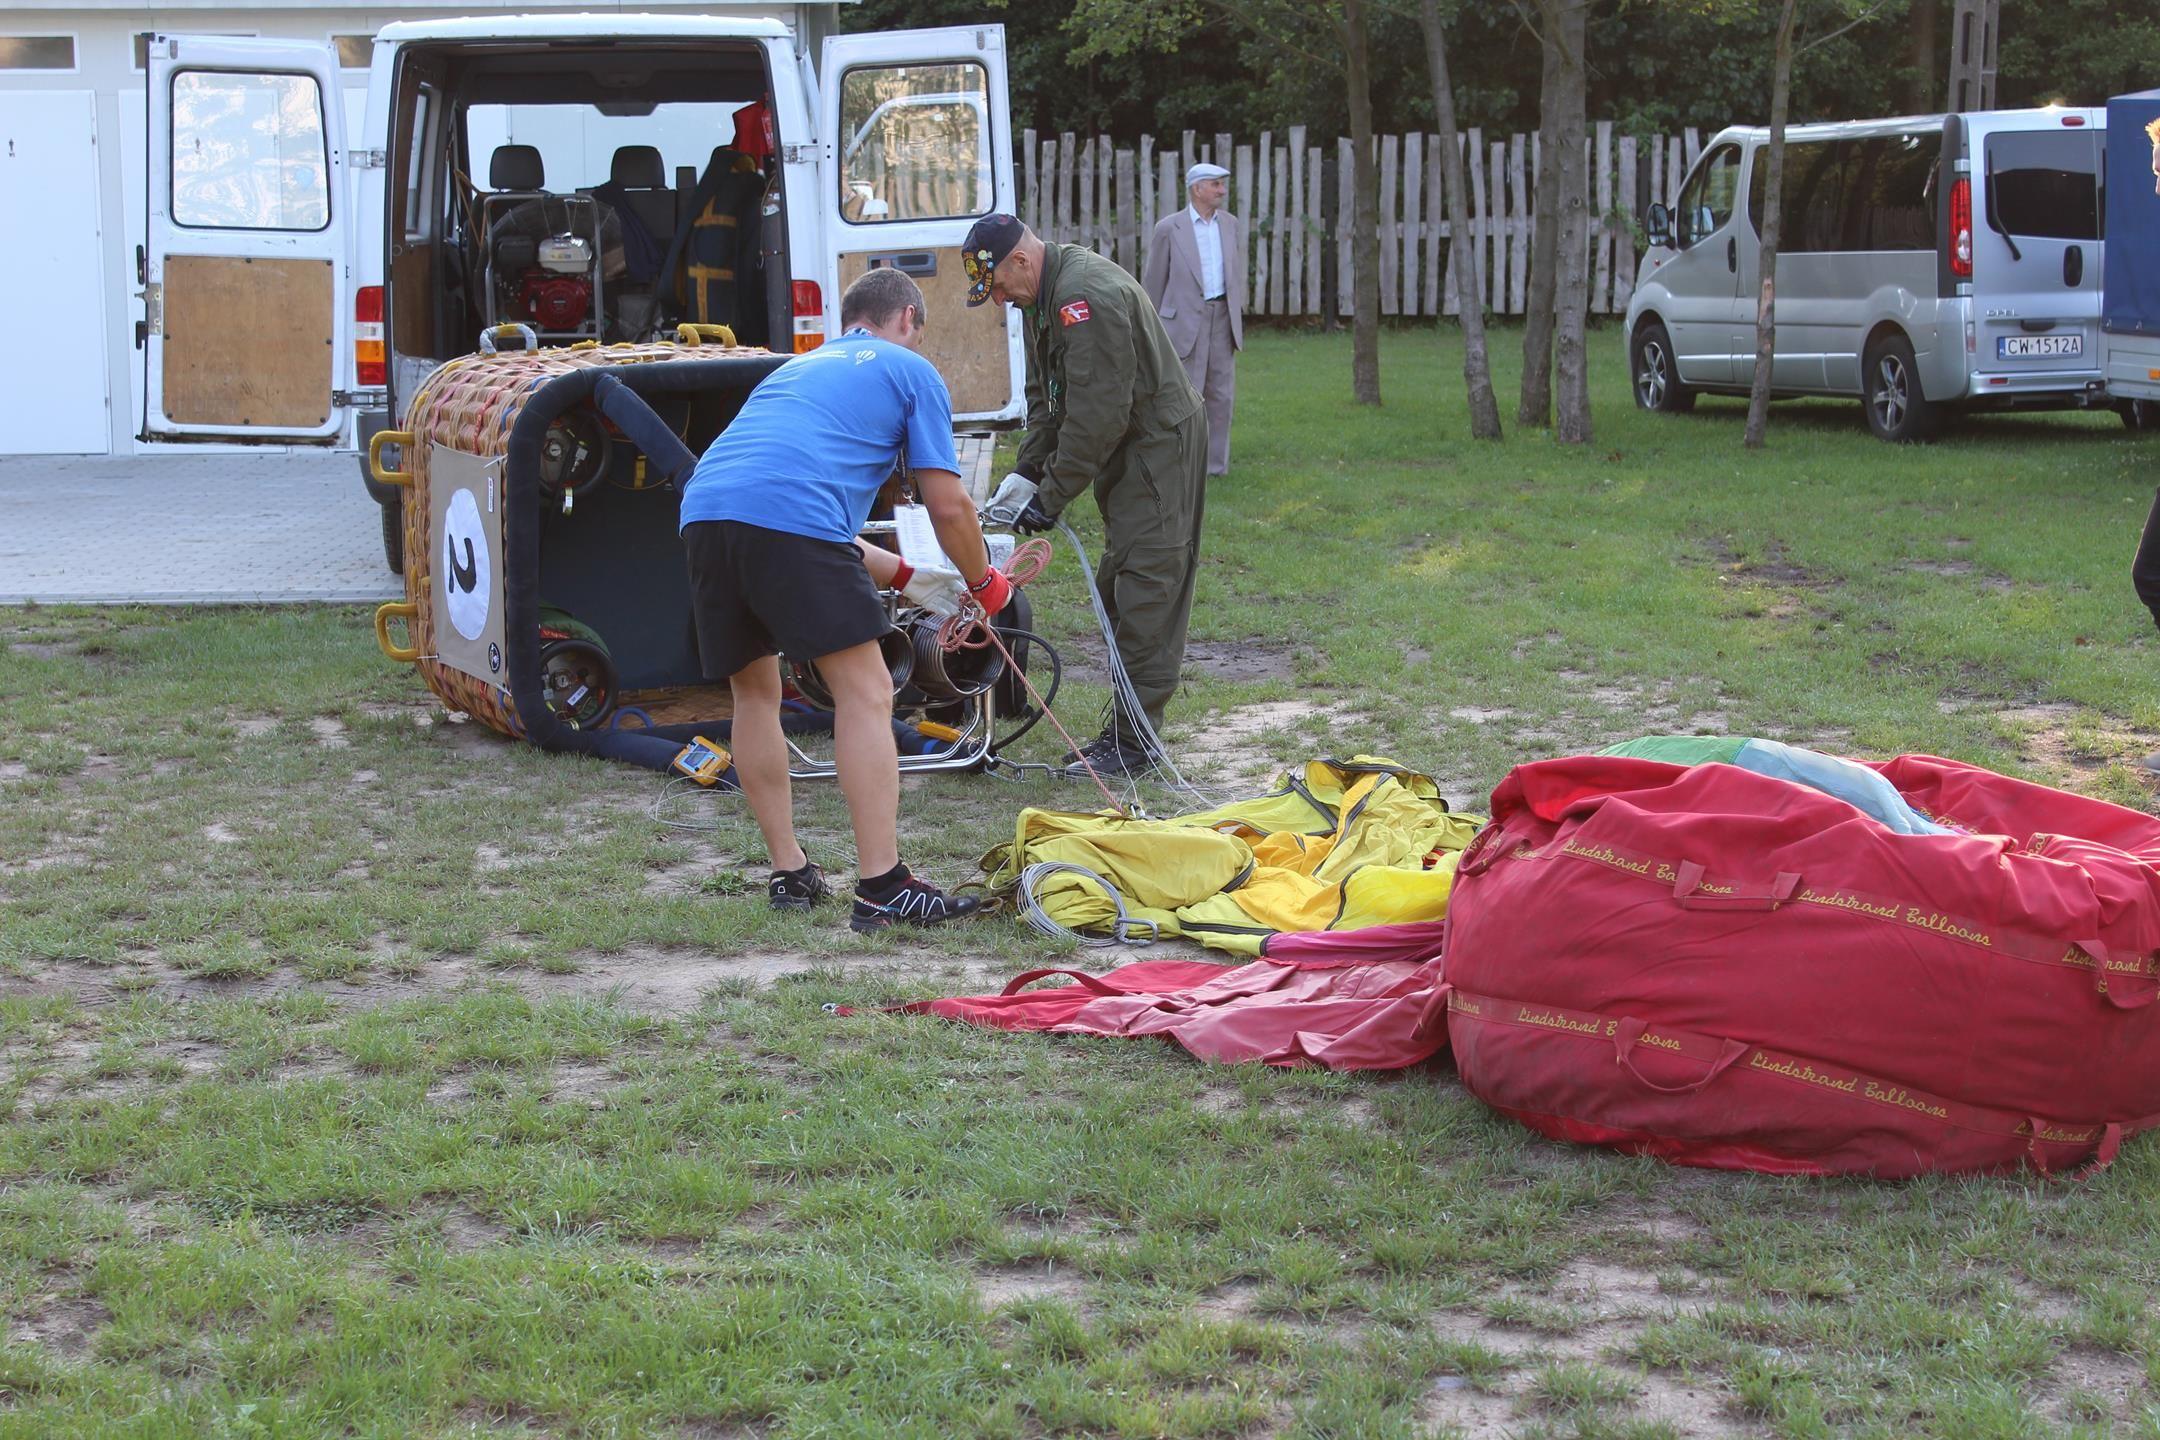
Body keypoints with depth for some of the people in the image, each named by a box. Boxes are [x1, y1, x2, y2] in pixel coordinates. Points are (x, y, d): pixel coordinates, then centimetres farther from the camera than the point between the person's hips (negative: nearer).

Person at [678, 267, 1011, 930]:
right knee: (866, 692, -2)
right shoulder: (910, 371, 19)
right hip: (790, 521, -7)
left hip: (704, 511, 7)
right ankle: (881, 888, -7)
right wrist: (984, 583, 31)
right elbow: (948, 507, 13)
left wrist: (902, 576, 43)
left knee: (754, 692, 21)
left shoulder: (797, 368, 37)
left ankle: (789, 874, 24)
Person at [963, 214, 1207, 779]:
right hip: (1125, 450, 11)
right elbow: (1046, 397, 17)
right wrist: (1026, 469, 5)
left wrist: (1052, 495, -22)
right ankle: (1127, 727, 17)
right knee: (1117, 589, 11)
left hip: (1161, 444, -11)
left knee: (1144, 589, -12)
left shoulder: (1088, 296, -25)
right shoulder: (1042, 296, 10)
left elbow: (1097, 412, -27)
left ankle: (1133, 740, -12)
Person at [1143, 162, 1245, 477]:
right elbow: (1153, 281, 1)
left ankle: (1216, 463, 15)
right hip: (1184, 319, -5)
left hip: (1222, 318, 5)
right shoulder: (1169, 228, -5)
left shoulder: (1231, 225, 9)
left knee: (1221, 395, 7)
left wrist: (1238, 316, 16)